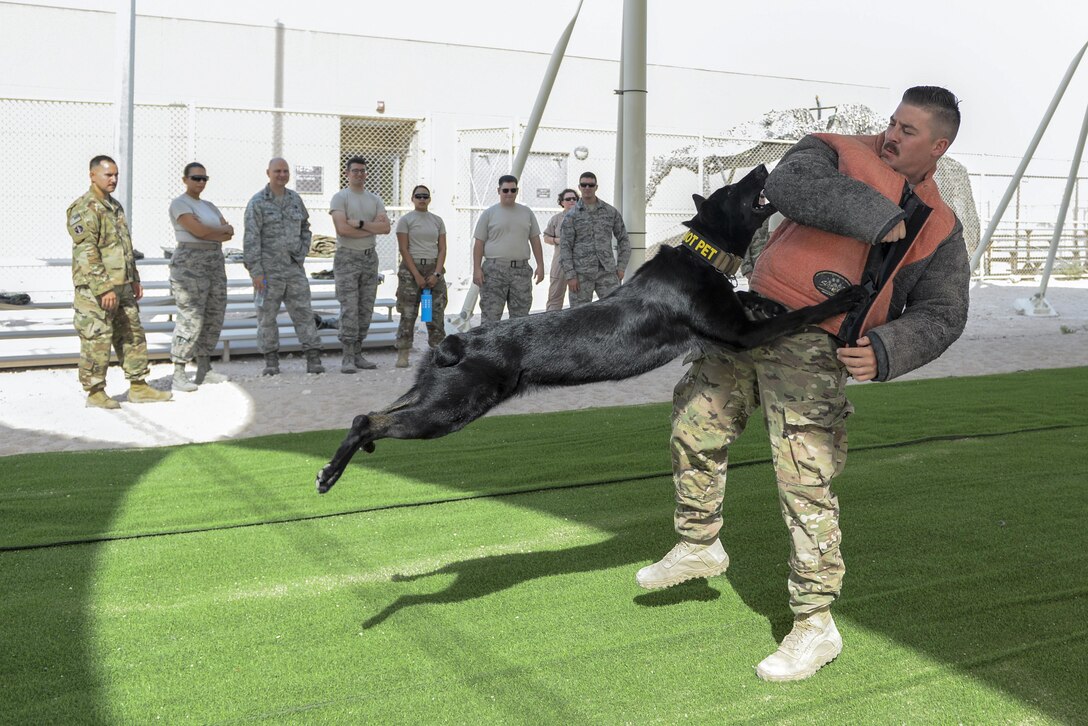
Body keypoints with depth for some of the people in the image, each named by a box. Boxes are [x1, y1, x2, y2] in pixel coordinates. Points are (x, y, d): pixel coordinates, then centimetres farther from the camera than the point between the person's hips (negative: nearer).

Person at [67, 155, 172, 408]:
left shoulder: (115, 206, 17)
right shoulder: (84, 209, -12)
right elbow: (86, 253, -19)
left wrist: (134, 280, 20)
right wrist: (104, 288, -23)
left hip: (122, 286, 9)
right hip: (95, 290, -9)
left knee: (133, 335, 11)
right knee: (97, 341, -3)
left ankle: (138, 387, 18)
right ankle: (95, 393, 7)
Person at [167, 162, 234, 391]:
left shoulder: (209, 206, 19)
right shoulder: (179, 204, -4)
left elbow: (229, 234, 8)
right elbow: (199, 230, -16)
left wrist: (209, 233, -9)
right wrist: (222, 230, -1)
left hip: (215, 263, 8)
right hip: (190, 263, -8)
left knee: (214, 317, 6)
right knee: (191, 319, -12)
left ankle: (204, 370, 15)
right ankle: (178, 374, -8)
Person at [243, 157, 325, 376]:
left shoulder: (295, 199, 9)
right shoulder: (257, 203, -6)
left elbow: (304, 228, 21)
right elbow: (251, 239, -10)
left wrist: (302, 253, 7)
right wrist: (256, 272, -15)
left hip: (294, 267, 4)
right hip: (268, 269, -4)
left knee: (303, 312, 0)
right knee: (267, 315, 3)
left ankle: (314, 360, 0)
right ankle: (271, 362, 11)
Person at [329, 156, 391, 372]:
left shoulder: (374, 199, 13)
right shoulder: (340, 198, -4)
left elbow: (386, 227, -1)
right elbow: (342, 228, -18)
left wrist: (360, 224, -14)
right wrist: (373, 227, -9)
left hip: (369, 257, 6)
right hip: (347, 257, -6)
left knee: (365, 309, 7)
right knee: (349, 308, -10)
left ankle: (358, 354, 13)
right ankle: (348, 358, -9)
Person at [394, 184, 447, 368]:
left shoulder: (437, 221, 11)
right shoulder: (405, 220, 1)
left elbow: (442, 249, 6)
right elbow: (404, 249, -6)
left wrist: (436, 273, -7)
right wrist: (417, 275, -12)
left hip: (434, 269, 4)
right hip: (411, 268, -3)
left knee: (437, 313, 0)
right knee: (408, 313, -4)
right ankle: (403, 355, -2)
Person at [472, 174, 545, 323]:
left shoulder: (527, 212, 12)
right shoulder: (489, 213, 3)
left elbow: (535, 240, 13)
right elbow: (479, 243, 1)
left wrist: (540, 265, 5)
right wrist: (477, 269, -7)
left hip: (521, 270, 3)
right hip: (494, 270, -3)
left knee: (520, 315, 6)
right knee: (490, 316, -5)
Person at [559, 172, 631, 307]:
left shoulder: (611, 212, 7)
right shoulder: (571, 216, 1)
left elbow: (623, 240, 13)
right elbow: (565, 248, -3)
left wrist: (621, 267, 3)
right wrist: (570, 276, -11)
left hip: (606, 272, 1)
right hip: (581, 273, -1)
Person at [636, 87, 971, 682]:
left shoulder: (939, 229, 8)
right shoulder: (837, 154, 6)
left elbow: (941, 315, 5)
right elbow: (786, 185, -15)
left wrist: (884, 351, -15)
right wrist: (875, 214, -19)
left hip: (813, 354, -3)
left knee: (805, 485, -8)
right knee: (694, 428, 14)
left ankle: (815, 626, 5)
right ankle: (699, 546, 37)